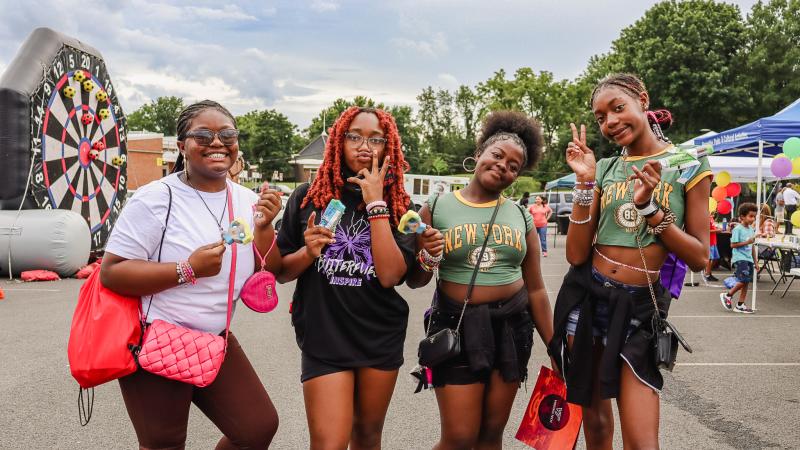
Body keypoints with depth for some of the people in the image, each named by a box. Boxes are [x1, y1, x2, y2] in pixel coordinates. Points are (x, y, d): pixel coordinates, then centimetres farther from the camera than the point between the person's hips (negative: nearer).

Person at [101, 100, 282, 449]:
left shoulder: (248, 200, 1)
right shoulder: (156, 198, -15)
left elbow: (268, 274, 3)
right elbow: (111, 272, -17)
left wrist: (263, 226, -14)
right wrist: (187, 269, -26)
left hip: (216, 341, 5)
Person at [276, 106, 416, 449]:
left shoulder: (399, 206, -3)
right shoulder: (309, 197, -4)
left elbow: (390, 275, -18)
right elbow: (280, 272, 2)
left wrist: (376, 203, -18)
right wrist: (308, 253, -19)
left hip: (382, 338, 2)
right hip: (323, 339, -2)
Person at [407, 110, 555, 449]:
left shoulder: (520, 216, 6)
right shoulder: (437, 208, -3)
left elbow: (536, 289, 9)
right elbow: (414, 281, 2)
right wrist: (428, 259, -19)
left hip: (511, 328, 3)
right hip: (457, 328, -3)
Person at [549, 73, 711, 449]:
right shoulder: (604, 168, 5)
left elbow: (699, 259, -5)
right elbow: (576, 254, -4)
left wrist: (650, 207, -16)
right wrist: (585, 183, -11)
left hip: (640, 305, -3)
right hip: (587, 297, 3)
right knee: (594, 419, 16)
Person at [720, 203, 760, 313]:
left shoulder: (751, 229, 12)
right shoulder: (737, 229, -10)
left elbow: (752, 246, 17)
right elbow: (733, 245, -13)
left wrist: (755, 261, 18)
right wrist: (746, 242, -20)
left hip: (748, 259, 8)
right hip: (739, 258, -8)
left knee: (746, 282, 7)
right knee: (743, 280, -16)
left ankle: (740, 305, 14)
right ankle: (727, 295, 5)